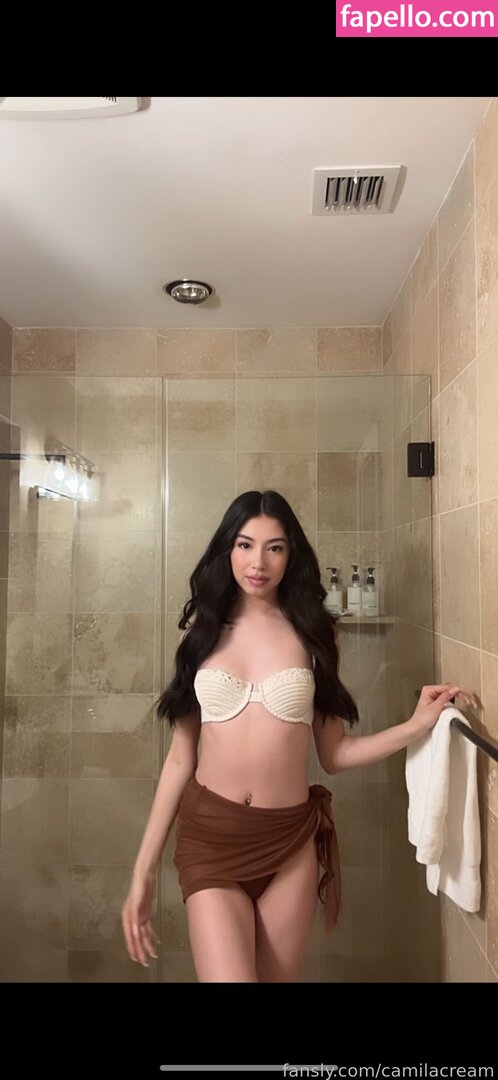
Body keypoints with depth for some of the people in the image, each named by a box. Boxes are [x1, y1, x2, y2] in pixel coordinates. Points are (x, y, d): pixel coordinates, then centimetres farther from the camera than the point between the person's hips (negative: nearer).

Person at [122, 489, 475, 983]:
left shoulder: (309, 630, 0)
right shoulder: (203, 628, 0)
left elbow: (334, 753, 1)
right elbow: (181, 756, 1)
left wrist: (418, 724, -10)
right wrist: (144, 868, 0)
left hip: (290, 840, 1)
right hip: (209, 837, 0)